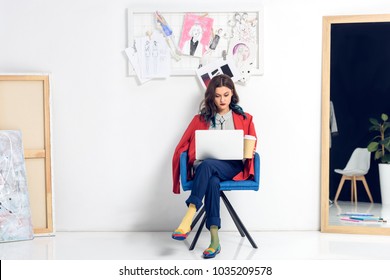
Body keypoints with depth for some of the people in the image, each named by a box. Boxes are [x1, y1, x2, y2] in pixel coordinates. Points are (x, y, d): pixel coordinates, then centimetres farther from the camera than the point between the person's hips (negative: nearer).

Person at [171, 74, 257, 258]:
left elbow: (251, 145, 15)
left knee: (207, 165, -36)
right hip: (205, 166, 1)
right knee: (212, 181, -37)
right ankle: (214, 240, -40)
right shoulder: (201, 119, 16)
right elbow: (183, 146, 12)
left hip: (232, 167, -1)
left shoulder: (244, 119, 16)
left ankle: (188, 220, -44)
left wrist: (249, 152, -8)